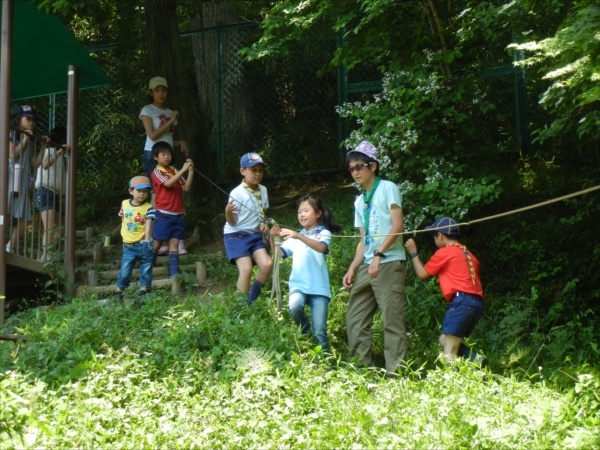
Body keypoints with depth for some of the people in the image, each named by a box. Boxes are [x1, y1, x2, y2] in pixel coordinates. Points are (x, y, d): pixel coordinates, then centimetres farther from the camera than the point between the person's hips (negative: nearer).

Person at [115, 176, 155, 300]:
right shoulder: (124, 204, 4)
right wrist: (124, 234, 12)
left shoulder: (148, 208, -8)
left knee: (146, 269, 6)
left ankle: (144, 290, 17)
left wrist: (147, 241, -22)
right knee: (124, 270, 2)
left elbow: (148, 225, -15)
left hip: (143, 245, -2)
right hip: (128, 245, 2)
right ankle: (119, 292, 12)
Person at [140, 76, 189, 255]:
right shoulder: (147, 110, 1)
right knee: (157, 195, -8)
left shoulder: (171, 113, 18)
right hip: (153, 155, -5)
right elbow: (153, 135, -11)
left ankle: (177, 240, -6)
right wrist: (171, 121, -9)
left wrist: (181, 143, 0)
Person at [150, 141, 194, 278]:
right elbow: (168, 183, -20)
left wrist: (191, 171, -6)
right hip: (163, 214, -5)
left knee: (174, 243, 2)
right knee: (157, 243, 0)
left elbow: (186, 188, 5)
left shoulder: (175, 171, 12)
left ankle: (174, 273, 1)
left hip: (178, 215, 5)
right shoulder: (157, 172, -2)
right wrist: (183, 170, -23)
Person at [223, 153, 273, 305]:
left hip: (255, 235, 6)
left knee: (267, 264, -13)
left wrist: (263, 224, 0)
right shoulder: (237, 193, -16)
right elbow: (232, 222, -13)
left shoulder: (263, 190, 3)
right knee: (246, 269, -22)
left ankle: (252, 301, 5)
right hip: (236, 235, -6)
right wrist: (228, 211, -34)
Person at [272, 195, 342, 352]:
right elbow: (279, 253, 8)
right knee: (294, 306, -30)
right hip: (299, 285, 3)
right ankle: (306, 333, -3)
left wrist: (299, 236, -30)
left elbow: (321, 247, -19)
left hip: (318, 287, -3)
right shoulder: (295, 237, 19)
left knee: (320, 330, -8)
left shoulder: (323, 233, 4)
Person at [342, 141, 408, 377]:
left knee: (392, 319, -10)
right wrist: (352, 269, 7)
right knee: (355, 320, 4)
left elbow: (398, 226, -11)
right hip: (366, 266, 8)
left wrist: (378, 255, -19)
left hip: (389, 263, -8)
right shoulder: (360, 202, 21)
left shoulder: (387, 189, 0)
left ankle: (395, 373, -9)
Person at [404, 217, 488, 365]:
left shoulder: (444, 252, 1)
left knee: (449, 352, -9)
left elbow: (422, 274, 6)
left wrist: (413, 253, 16)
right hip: (477, 303, 8)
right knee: (445, 341, 16)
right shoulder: (468, 254, 24)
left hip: (461, 302, -8)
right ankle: (476, 358, -1)